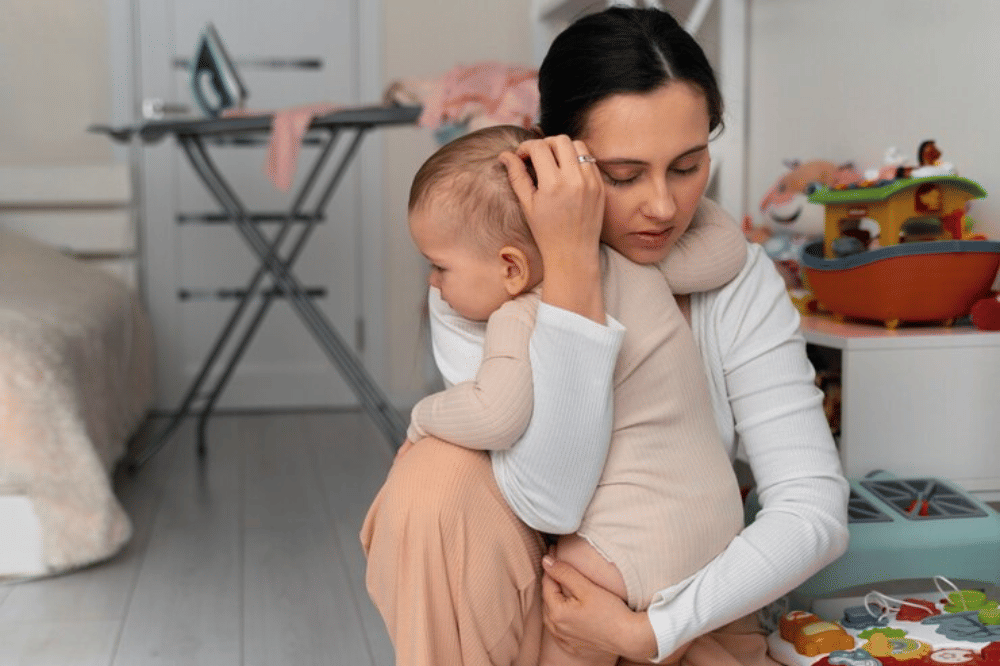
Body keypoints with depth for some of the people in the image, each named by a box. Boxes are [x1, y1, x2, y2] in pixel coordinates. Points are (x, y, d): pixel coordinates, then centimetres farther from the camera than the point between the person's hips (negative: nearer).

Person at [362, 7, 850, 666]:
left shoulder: (739, 282, -13)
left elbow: (814, 511, -18)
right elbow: (551, 499, -32)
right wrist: (571, 262, -35)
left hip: (677, 606, 2)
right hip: (519, 597, -1)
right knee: (440, 474, -30)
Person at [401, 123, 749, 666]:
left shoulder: (522, 320, -21)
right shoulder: (629, 262, 1)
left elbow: (495, 417, -36)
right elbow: (726, 248, 10)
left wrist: (423, 418, -17)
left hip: (634, 547, -9)